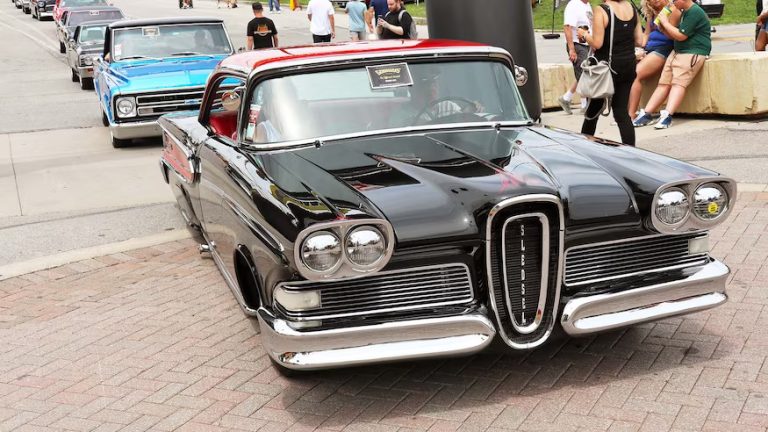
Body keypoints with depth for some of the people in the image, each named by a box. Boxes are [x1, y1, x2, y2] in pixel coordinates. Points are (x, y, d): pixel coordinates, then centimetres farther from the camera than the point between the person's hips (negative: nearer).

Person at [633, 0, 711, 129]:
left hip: (693, 53, -9)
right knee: (663, 83, -1)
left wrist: (665, 23, -6)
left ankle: (667, 115, -37)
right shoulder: (685, 12, 19)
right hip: (678, 51, 9)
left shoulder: (695, 12, -12)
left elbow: (681, 36, -17)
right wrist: (663, 28, 5)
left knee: (679, 83, -23)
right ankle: (647, 114, -6)